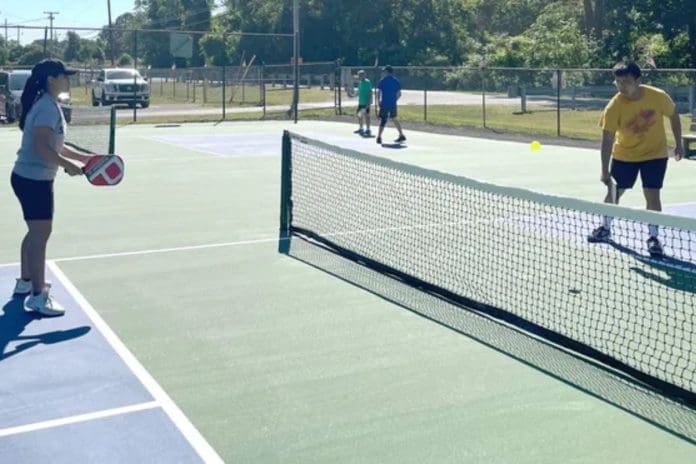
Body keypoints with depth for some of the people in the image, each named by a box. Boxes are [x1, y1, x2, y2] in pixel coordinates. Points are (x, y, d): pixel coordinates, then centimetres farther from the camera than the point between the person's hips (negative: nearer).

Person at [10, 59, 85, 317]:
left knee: (36, 232, 20)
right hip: (34, 179, -11)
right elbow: (42, 147, -26)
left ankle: (25, 281, 34)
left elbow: (52, 146, 20)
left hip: (30, 178, 11)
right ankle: (37, 297, -4)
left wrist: (83, 157, 16)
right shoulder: (47, 107, -18)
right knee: (41, 234, -8)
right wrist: (68, 166, -21)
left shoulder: (48, 105, 14)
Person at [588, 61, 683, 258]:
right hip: (624, 155, 1)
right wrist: (605, 171, -25)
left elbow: (673, 115, 1)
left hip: (655, 154, -1)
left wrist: (678, 143, 2)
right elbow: (607, 139, -21)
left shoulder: (658, 96, -20)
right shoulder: (614, 107, -23)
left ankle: (653, 237, 4)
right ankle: (605, 229, 33)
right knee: (613, 192, 11)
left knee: (652, 195, -8)